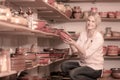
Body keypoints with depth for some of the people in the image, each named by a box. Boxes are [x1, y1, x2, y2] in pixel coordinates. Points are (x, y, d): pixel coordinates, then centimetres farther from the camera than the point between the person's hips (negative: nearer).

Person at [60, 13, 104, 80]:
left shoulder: (98, 37, -18)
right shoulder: (83, 33, 2)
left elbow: (86, 54, -24)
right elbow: (75, 50, -3)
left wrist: (75, 43, -33)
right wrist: (70, 43, -22)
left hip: (95, 68, -7)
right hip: (83, 63, 7)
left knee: (73, 73, -24)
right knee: (64, 65, -9)